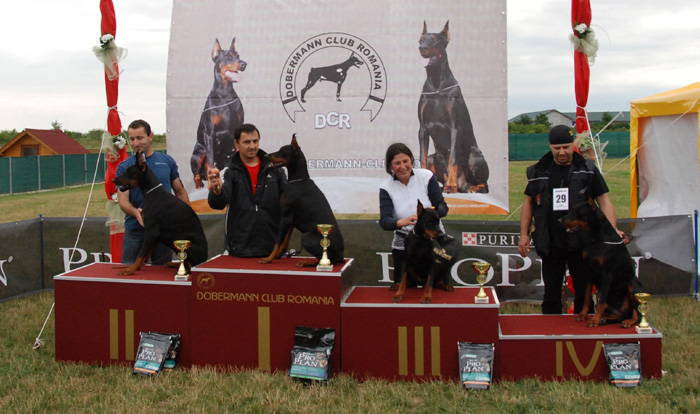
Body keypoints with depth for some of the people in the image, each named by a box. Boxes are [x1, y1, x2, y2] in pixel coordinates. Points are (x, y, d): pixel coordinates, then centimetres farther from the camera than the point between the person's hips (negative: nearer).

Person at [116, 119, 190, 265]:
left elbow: (180, 192, 10)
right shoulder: (124, 167, 0)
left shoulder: (167, 161, 5)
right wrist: (136, 212, -28)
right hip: (135, 230, -1)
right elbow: (123, 200, -7)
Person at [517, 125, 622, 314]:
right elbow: (528, 202, 11)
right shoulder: (539, 171, 4)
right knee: (551, 293, 8)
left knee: (583, 292, 8)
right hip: (551, 244, 1)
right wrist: (524, 234, 5)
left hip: (581, 243, -1)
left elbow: (603, 201, 1)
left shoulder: (587, 169, 0)